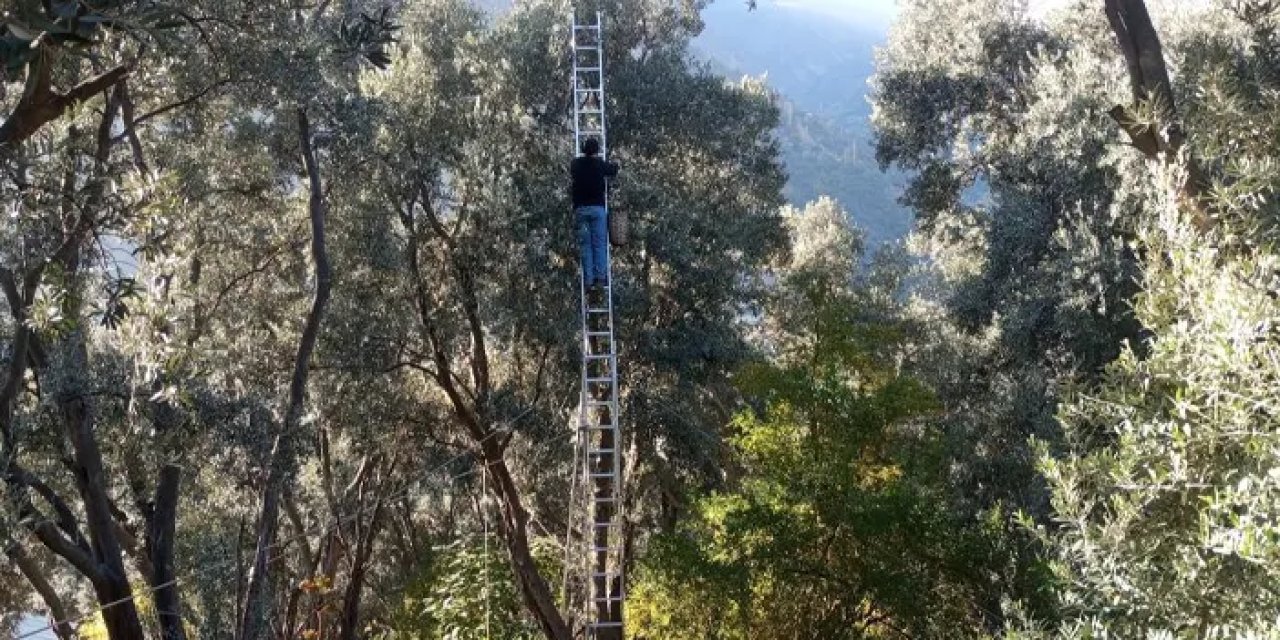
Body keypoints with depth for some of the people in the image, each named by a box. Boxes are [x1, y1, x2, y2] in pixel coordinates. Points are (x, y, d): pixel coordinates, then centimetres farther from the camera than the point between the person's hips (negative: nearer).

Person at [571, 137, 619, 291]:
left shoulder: (576, 164, 3)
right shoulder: (600, 164, -2)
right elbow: (614, 170, 16)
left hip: (580, 208, 2)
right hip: (597, 207, -2)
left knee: (585, 244, 3)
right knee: (600, 244, 0)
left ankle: (588, 279, -2)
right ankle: (600, 277, -5)